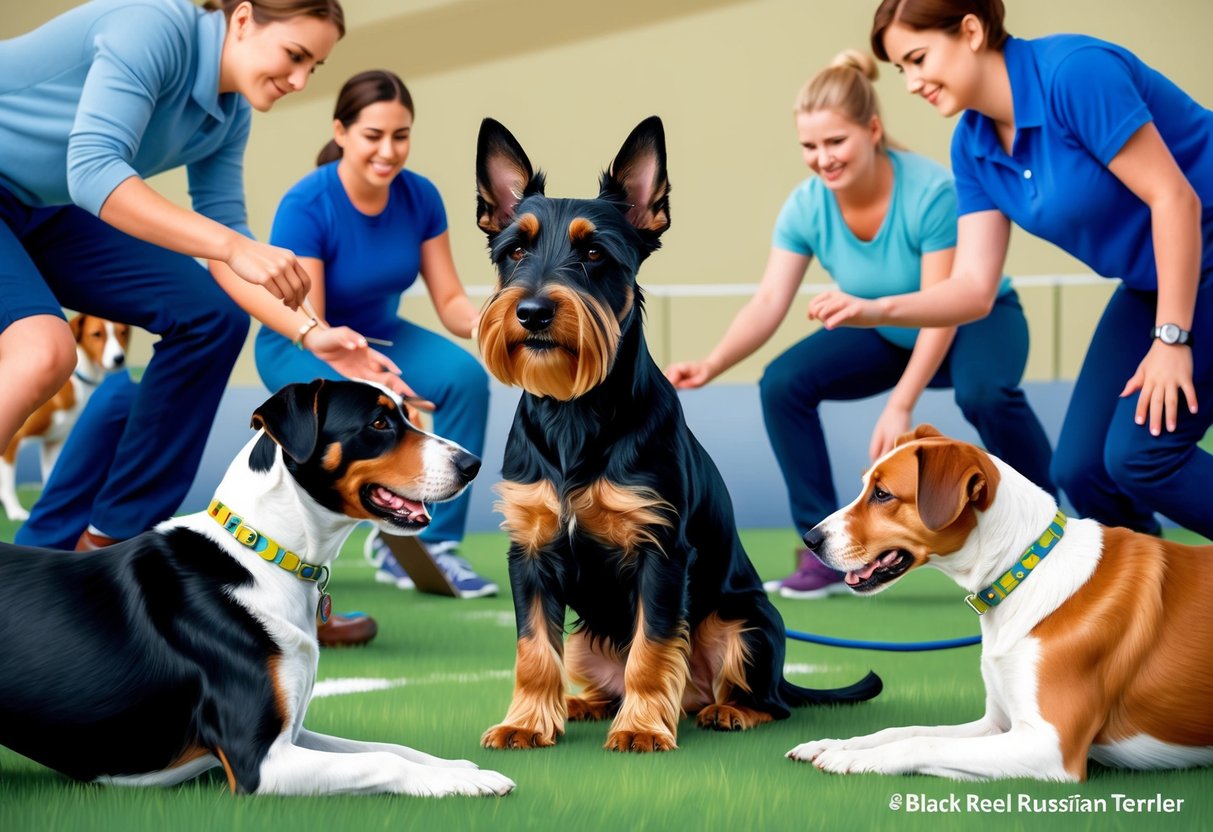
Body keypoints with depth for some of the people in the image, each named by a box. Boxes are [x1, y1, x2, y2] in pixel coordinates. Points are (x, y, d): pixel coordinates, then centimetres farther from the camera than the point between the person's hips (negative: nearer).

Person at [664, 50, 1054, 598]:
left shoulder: (930, 192, -32)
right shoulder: (806, 207, -18)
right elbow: (769, 302, -20)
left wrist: (899, 406, -39)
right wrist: (713, 364, -38)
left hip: (974, 323, -5)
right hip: (888, 334, 5)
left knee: (984, 392, -39)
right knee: (783, 383, -17)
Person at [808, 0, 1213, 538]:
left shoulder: (1074, 72, -23)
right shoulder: (972, 147, 0)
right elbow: (974, 287, -4)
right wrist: (874, 311, -20)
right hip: (1149, 285, 8)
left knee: (1140, 453, -17)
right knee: (1080, 466, 0)